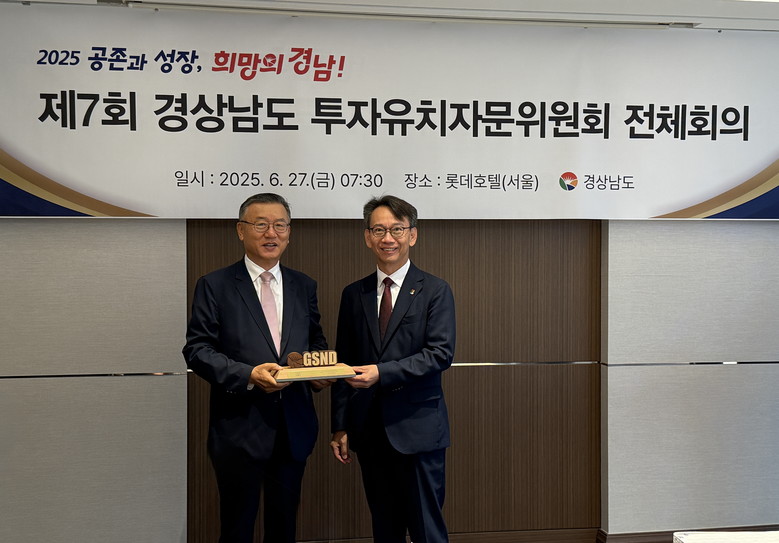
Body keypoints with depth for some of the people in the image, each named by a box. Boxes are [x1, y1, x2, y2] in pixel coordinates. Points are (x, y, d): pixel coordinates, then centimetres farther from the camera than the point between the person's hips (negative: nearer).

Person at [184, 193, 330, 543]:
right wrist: (249, 375, -22)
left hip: (294, 430, 4)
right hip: (239, 429, -4)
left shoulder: (304, 286, 10)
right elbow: (197, 350, -8)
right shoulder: (215, 286, -3)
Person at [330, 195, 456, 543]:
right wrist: (340, 427, 6)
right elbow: (344, 364, 11)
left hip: (417, 428, -4)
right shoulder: (354, 294, 10)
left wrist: (382, 372, -22)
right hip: (370, 431, 4)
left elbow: (441, 353, -12)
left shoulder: (435, 291, -2)